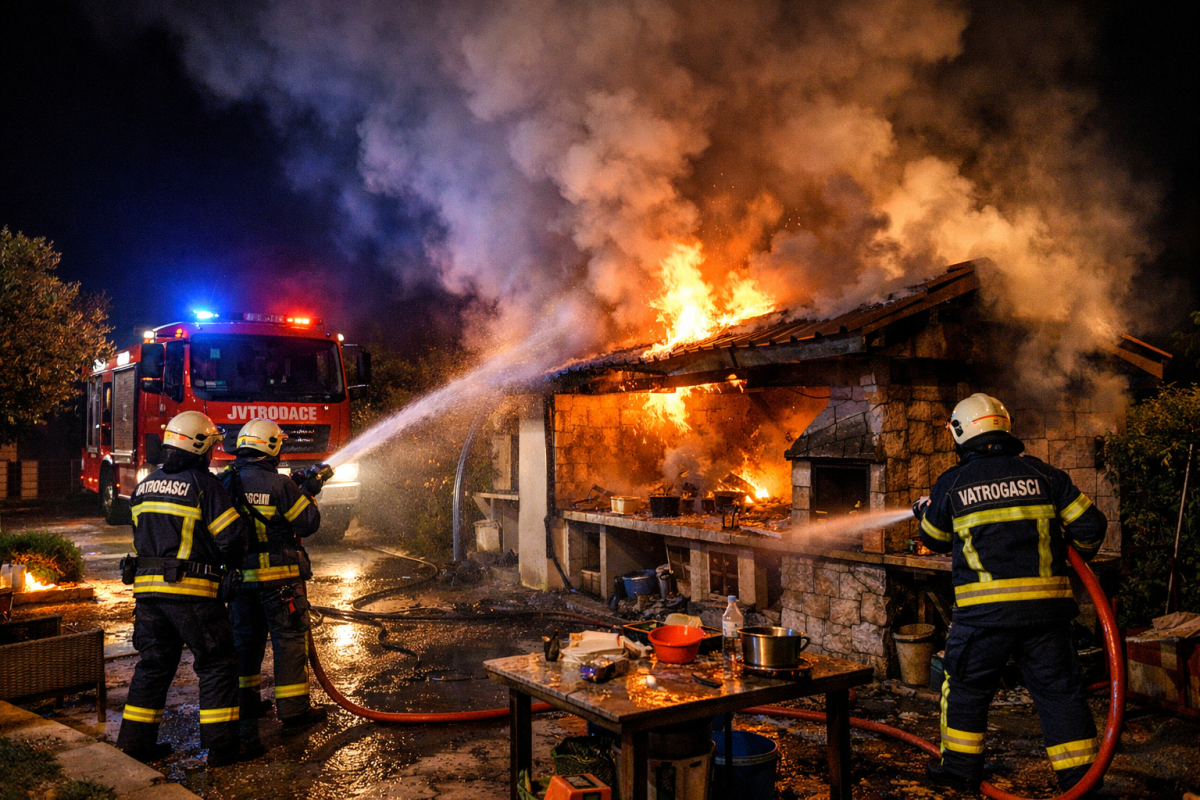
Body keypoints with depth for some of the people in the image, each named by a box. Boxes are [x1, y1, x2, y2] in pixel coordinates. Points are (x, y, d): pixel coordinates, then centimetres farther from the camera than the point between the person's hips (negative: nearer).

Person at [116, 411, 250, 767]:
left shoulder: (145, 486, 13)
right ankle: (221, 745, 3)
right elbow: (231, 537, -11)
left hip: (147, 587, 7)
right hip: (191, 590, -7)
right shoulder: (204, 484, -10)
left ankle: (135, 741, 23)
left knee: (153, 664, 17)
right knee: (217, 664, 2)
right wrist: (234, 562, 9)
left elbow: (141, 537, 19)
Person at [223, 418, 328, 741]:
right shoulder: (279, 484, -16)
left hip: (239, 574, 6)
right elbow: (308, 524, -12)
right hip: (279, 575, -6)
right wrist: (308, 494, 5)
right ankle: (292, 709, 9)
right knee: (289, 639, 4)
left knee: (246, 639, 19)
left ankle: (246, 703, 28)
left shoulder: (225, 482, 2)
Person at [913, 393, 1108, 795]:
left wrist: (924, 510, 36)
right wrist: (1075, 555, 25)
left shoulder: (952, 483, 0)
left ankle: (961, 768, 22)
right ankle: (1080, 775, 17)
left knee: (966, 686, 14)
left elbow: (933, 538, 15)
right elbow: (1091, 525, 4)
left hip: (985, 610, -2)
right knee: (1058, 688, 12)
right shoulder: (1042, 473, 4)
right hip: (1046, 603, 2)